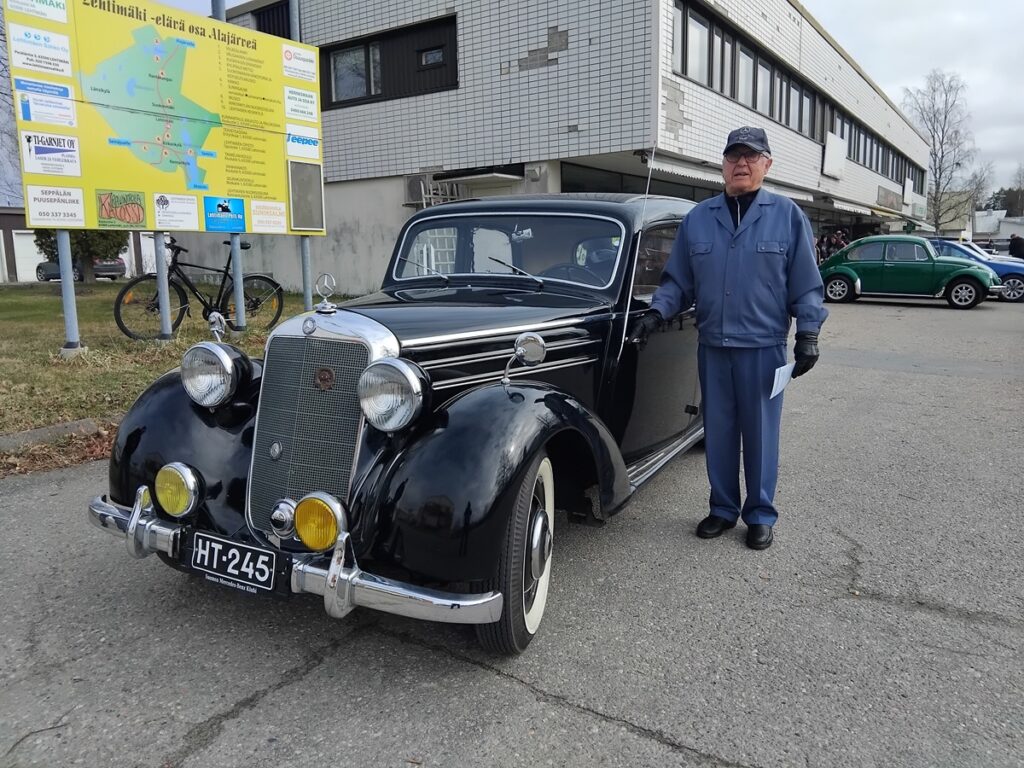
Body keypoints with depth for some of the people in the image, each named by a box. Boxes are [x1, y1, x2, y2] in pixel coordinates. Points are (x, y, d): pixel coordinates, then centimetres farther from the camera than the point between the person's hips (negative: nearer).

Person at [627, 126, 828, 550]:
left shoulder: (788, 215, 2)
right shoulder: (697, 218, 8)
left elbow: (806, 284, 2)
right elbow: (678, 281, 11)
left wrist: (808, 333, -4)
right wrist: (655, 313, -3)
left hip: (764, 346, -2)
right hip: (712, 345, 3)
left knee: (760, 433, 5)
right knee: (718, 431, 10)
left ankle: (761, 514, 20)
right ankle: (723, 508, 25)